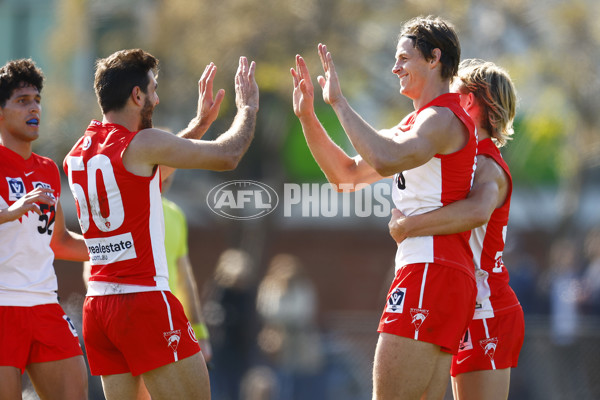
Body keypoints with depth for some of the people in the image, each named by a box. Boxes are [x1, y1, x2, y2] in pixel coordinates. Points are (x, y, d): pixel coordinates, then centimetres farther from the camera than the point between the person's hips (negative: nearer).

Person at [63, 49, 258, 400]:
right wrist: (248, 107, 12)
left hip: (98, 304, 8)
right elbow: (227, 156, -6)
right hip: (146, 300, -8)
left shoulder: (77, 154, 13)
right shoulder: (140, 144, -11)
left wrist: (201, 122, 33)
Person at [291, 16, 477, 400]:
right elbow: (347, 173, 25)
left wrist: (339, 101, -20)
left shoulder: (443, 119, -9)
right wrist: (308, 116, 16)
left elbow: (387, 160, -28)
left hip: (430, 274, -11)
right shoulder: (414, 124, 24)